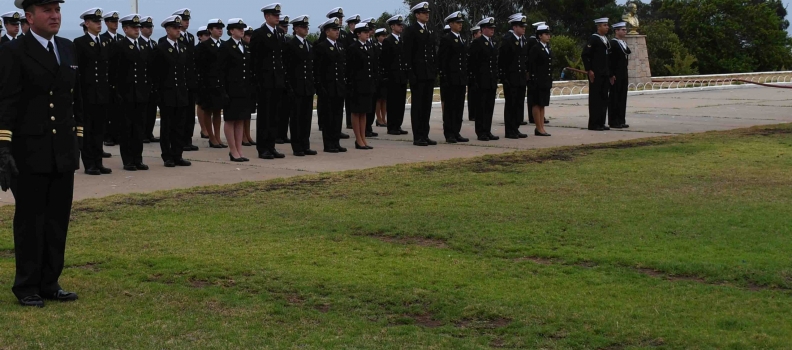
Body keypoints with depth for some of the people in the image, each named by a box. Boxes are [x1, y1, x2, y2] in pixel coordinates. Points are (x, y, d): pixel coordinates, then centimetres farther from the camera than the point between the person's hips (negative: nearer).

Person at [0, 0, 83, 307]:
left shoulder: (68, 49, 12)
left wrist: (78, 140, 13)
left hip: (63, 153, 6)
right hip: (30, 154, -6)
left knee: (58, 221, 8)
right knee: (30, 222, 2)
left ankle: (50, 284, 18)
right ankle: (27, 287, 12)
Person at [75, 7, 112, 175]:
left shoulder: (106, 43, 13)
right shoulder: (80, 43, -4)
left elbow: (109, 67, 12)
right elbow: (77, 69, -9)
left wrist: (111, 91, 6)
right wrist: (79, 92, -14)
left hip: (103, 94, 5)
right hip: (87, 93, -5)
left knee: (99, 129, 8)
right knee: (87, 130, 1)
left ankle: (98, 162, 13)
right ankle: (89, 164, 5)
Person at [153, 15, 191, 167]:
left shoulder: (183, 47, 12)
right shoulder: (161, 48, -6)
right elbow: (156, 72, -8)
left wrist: (187, 88, 8)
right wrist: (159, 90, -12)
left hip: (181, 93, 5)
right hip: (167, 94, -5)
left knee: (180, 126, 6)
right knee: (167, 126, 1)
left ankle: (177, 155, 11)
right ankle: (167, 157, 5)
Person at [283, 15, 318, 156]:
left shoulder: (310, 45, 15)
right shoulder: (290, 44, -7)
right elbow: (287, 66, -11)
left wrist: (314, 85, 12)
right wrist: (290, 86, -16)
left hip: (308, 87, 7)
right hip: (297, 87, -7)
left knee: (307, 117, 8)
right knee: (296, 117, -1)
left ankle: (305, 146, 13)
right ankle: (297, 147, 4)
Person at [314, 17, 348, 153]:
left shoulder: (341, 47, 15)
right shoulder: (321, 47, -7)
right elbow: (317, 69, -11)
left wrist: (345, 83, 9)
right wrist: (320, 87, -16)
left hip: (339, 88, 7)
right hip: (327, 88, -7)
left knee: (338, 115, 8)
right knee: (327, 116, -2)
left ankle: (336, 142, 13)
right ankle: (328, 144, 2)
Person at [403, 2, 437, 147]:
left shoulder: (430, 31, 15)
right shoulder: (411, 30, -6)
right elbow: (408, 53, -10)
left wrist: (435, 70, 10)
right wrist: (411, 73, -16)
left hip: (429, 74, 7)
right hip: (418, 73, -7)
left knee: (427, 105, 8)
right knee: (417, 105, -2)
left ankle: (425, 135, 12)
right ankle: (417, 137, 0)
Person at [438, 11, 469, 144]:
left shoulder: (463, 40, 17)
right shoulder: (446, 39, -6)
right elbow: (442, 60, -10)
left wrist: (466, 79, 15)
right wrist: (444, 78, -16)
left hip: (461, 79, 7)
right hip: (451, 80, -7)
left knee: (459, 107, 7)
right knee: (450, 107, -4)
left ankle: (456, 133, 11)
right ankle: (449, 134, -2)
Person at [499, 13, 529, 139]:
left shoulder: (523, 40, 12)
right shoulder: (507, 40, -11)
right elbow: (501, 60, -13)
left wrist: (526, 76, 12)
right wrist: (503, 78, -16)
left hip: (521, 79, 7)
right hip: (511, 79, -7)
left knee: (519, 105, 9)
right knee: (511, 105, -3)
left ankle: (516, 129, 15)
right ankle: (509, 131, 2)